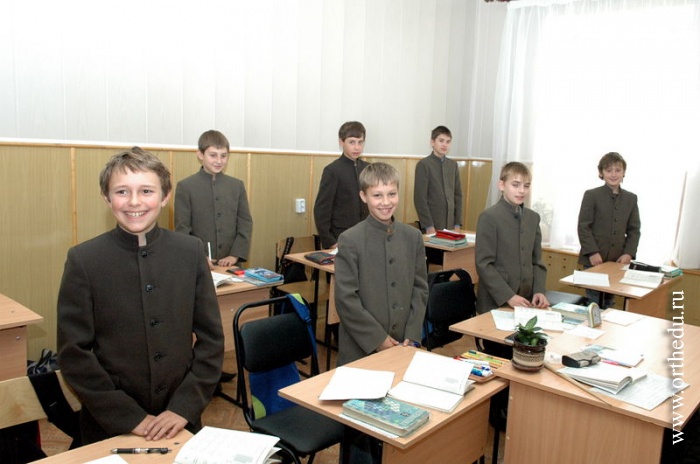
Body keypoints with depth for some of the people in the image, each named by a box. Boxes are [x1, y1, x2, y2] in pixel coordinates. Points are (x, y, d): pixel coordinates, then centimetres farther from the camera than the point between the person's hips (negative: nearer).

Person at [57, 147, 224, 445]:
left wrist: (185, 407, -10)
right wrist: (128, 416, -12)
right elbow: (74, 354, -8)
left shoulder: (191, 251, -5)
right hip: (110, 427, -1)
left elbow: (211, 338, -2)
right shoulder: (83, 260, -10)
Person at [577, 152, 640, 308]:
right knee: (594, 302, 0)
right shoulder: (591, 195, -3)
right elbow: (583, 227, -6)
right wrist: (592, 252, -14)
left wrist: (628, 253, -3)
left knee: (609, 302, 10)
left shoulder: (631, 198, 10)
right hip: (595, 259, -4)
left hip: (617, 260, 4)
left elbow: (634, 230, 11)